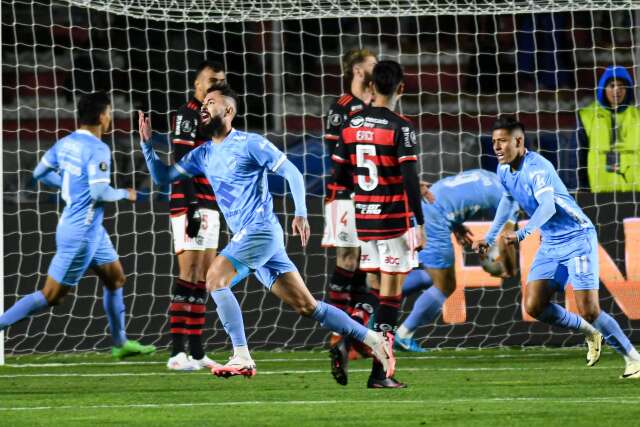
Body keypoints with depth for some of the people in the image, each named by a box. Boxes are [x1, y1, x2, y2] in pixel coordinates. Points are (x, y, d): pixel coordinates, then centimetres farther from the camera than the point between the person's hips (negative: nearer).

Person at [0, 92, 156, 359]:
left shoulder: (66, 143, 4)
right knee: (51, 296, -4)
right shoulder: (97, 150, -20)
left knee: (116, 279, 20)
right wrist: (125, 194, -6)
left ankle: (120, 343, 28)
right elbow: (99, 193, -25)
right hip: (82, 232, -10)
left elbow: (40, 173, 11)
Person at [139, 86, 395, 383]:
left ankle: (242, 358, -19)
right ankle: (372, 339, 9)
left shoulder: (249, 144, -5)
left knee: (215, 279, -20)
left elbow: (292, 173, -7)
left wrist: (301, 214, -18)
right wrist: (147, 143, 5)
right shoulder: (203, 154, 17)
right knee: (307, 306, 5)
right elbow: (162, 176, 19)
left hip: (260, 231, -8)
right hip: (246, 236, 8)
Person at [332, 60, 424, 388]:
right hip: (393, 220, -5)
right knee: (391, 293, 1)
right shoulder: (400, 127, -12)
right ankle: (378, 373, -1)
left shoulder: (351, 124, 4)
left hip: (363, 217, 5)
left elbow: (340, 175, 8)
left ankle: (346, 342, -8)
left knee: (375, 287, 16)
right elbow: (410, 178, -17)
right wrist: (419, 223, -14)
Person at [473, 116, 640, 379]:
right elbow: (508, 200, 25)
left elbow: (548, 206, -39)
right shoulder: (504, 170, 4)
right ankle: (590, 333, 16)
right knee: (534, 307, -6)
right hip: (550, 244, 8)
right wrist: (489, 238, 25)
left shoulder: (537, 168, -23)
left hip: (577, 238, -8)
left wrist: (522, 234, -52)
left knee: (588, 310, -16)